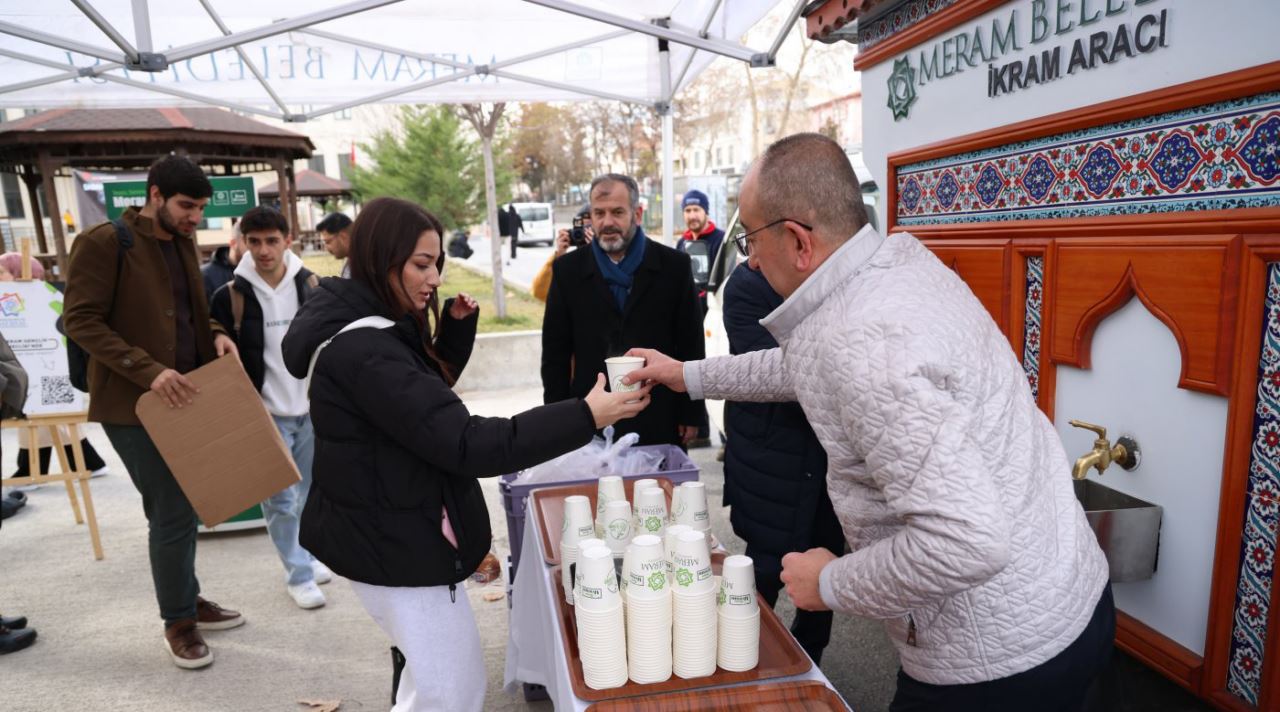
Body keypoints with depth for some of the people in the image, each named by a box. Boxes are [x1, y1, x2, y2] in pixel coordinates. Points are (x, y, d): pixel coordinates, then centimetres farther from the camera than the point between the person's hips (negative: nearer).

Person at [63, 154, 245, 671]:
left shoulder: (183, 242, 11)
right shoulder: (103, 243, -12)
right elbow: (80, 320, -15)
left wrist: (216, 334, -2)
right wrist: (149, 371, -24)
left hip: (184, 395, 7)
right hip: (134, 403, -7)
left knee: (180, 507, 16)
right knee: (173, 512, -2)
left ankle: (187, 600, 32)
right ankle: (178, 622, 17)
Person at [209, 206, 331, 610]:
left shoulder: (311, 286, 0)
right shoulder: (230, 296, -7)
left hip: (312, 410, 3)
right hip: (265, 415, -2)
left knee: (310, 493, 13)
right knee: (280, 500, 1)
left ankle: (306, 556, 32)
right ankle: (299, 575, 15)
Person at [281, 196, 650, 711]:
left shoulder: (369, 330, 5)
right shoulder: (364, 351, -27)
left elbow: (430, 390, 18)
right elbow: (464, 445, -32)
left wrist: (456, 326, 0)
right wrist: (583, 417, -33)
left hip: (391, 531, 10)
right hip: (392, 542, -10)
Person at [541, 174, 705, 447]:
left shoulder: (674, 266, -1)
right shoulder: (568, 269, 1)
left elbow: (691, 346, 2)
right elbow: (555, 352, 3)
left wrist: (690, 414, 1)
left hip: (659, 421, 0)